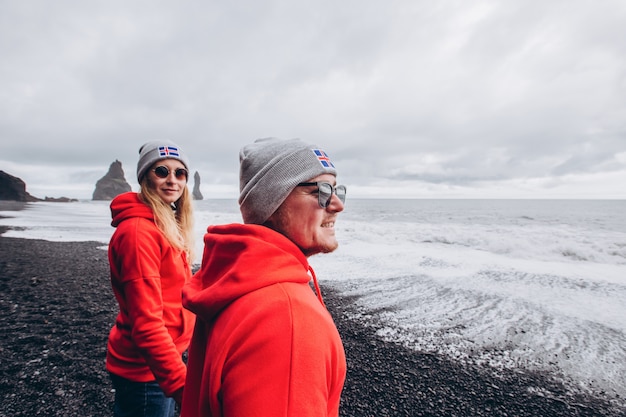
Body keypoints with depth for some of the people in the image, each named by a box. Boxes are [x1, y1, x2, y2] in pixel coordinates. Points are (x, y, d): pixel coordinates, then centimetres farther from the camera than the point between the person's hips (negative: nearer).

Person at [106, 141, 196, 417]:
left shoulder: (169, 226, 6)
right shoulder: (139, 231, -22)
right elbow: (146, 324, -27)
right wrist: (182, 385, -28)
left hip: (165, 356, 8)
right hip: (145, 371, -8)